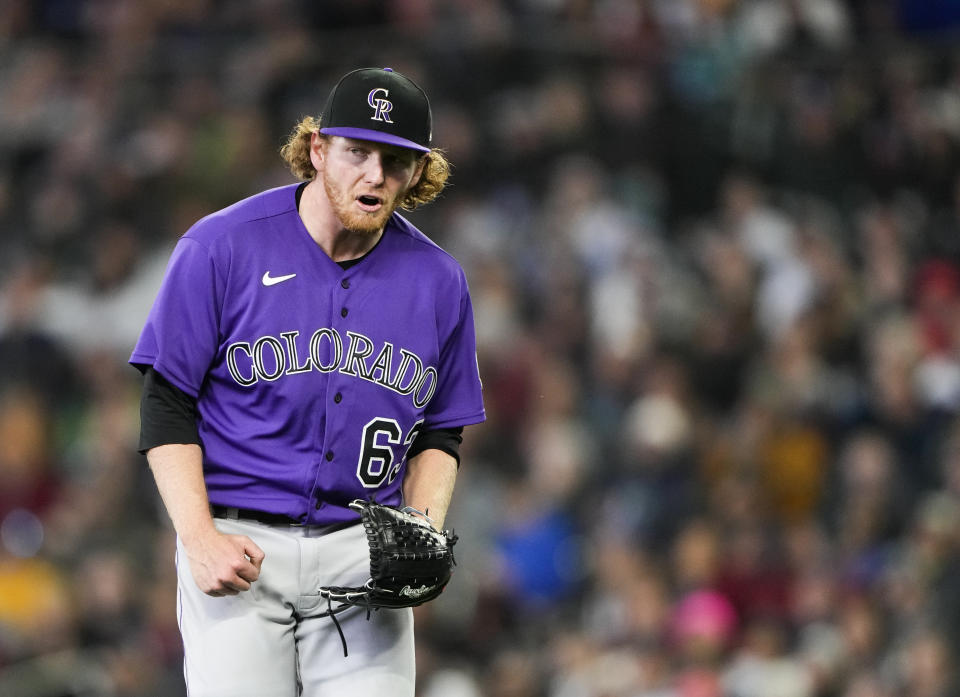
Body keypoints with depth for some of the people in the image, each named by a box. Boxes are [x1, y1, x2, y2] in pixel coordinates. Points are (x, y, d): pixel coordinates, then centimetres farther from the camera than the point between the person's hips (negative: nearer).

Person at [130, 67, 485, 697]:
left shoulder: (438, 280, 7)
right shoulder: (222, 247, -3)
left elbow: (440, 433, 18)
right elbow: (168, 406, -2)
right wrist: (199, 539, -12)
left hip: (364, 552, 3)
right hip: (236, 546, -2)